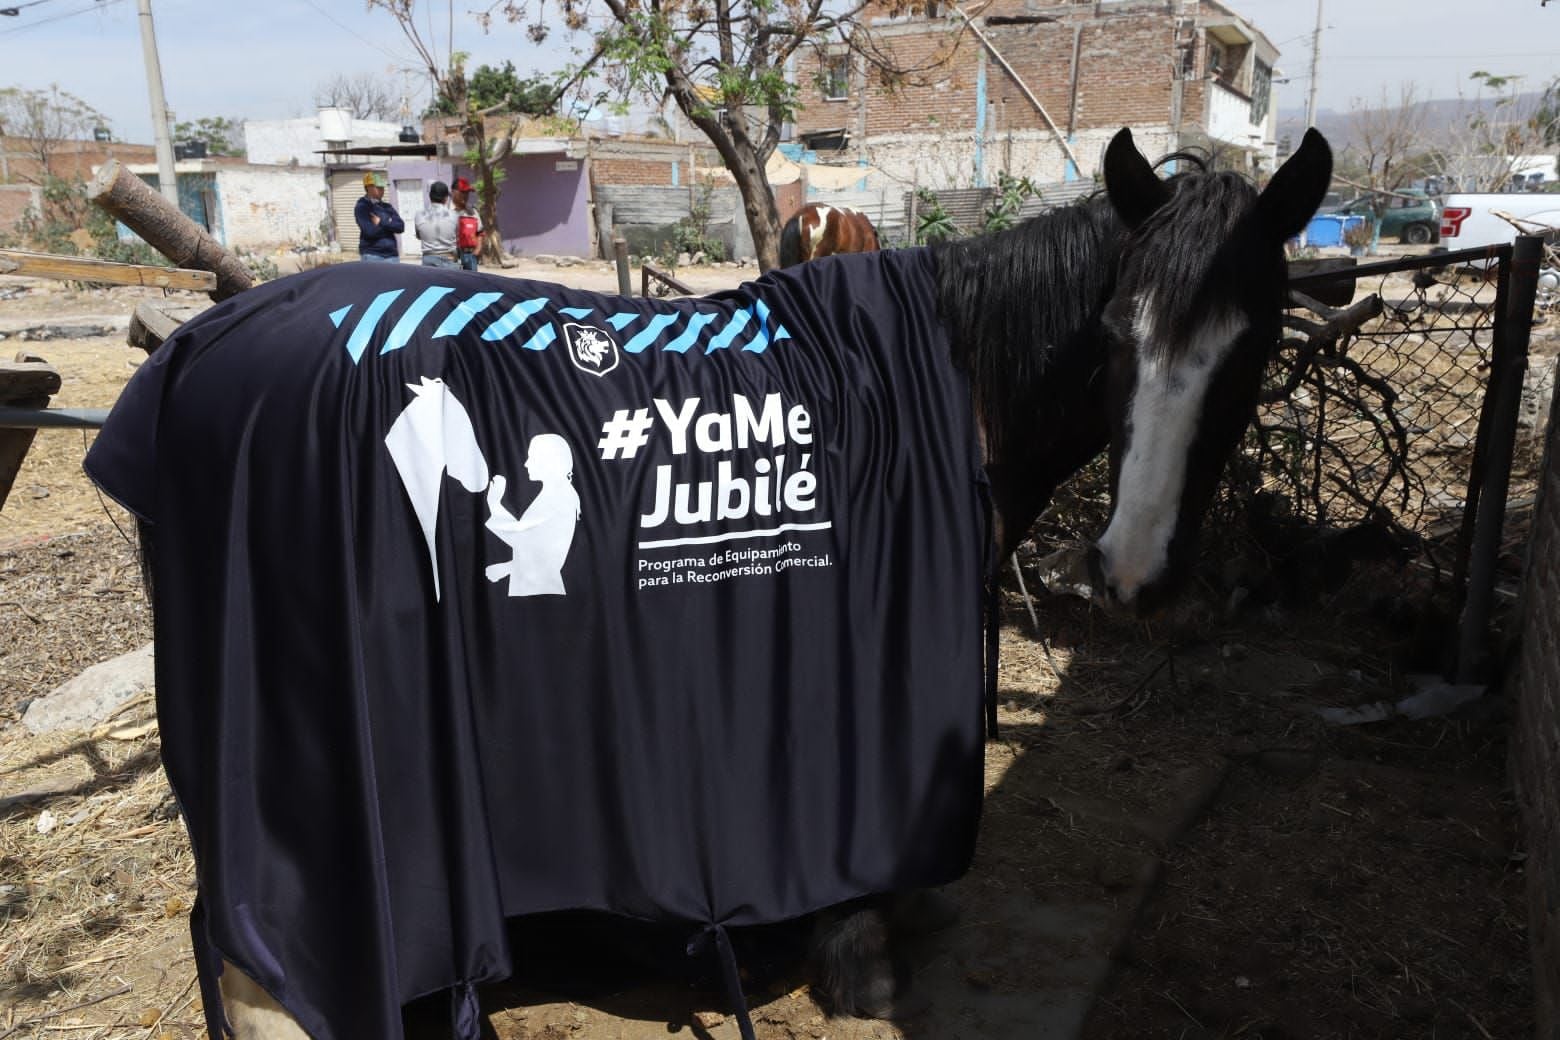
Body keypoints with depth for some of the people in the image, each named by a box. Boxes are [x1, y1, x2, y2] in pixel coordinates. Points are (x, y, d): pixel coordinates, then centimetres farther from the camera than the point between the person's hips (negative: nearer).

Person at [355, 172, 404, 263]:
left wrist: (382, 222, -9)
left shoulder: (387, 207, 14)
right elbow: (370, 231, -16)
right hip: (372, 255, -5)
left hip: (391, 254, 5)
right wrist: (389, 223, -3)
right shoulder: (361, 207, -3)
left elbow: (400, 227, 2)